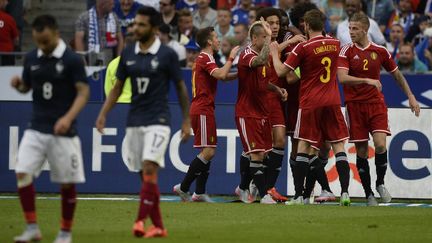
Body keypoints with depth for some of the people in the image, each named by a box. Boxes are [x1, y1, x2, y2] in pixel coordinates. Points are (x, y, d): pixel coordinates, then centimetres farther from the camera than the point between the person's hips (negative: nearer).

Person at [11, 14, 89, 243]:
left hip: (62, 131, -4)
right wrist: (18, 84, -7)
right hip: (36, 128, 4)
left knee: (67, 182, 2)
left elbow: (83, 92, -10)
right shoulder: (31, 58, 6)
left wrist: (68, 117, -25)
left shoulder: (72, 60, -9)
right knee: (22, 174, -10)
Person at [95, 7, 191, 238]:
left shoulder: (167, 54, -6)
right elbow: (118, 87, 13)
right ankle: (158, 226, 12)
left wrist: (186, 121, 2)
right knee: (146, 175, 6)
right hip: (134, 121, 5)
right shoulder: (127, 54, 6)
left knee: (149, 170, -19)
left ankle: (141, 220, -22)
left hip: (158, 121, -5)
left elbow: (181, 87, 2)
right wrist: (103, 113, 2)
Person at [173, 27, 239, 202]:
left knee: (208, 152, 10)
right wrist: (231, 58, -15)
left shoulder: (203, 59, 20)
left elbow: (224, 76, 26)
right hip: (203, 110, -11)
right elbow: (221, 75, -28)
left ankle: (200, 193, 8)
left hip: (202, 110, 11)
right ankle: (183, 187, -12)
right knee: (208, 151, -13)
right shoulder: (206, 58, -11)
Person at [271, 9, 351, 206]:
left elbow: (281, 71, -7)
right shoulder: (335, 44, 5)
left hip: (310, 103, -3)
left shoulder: (303, 48, -10)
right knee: (338, 146, 2)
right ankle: (345, 192, -9)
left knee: (303, 147, 2)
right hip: (332, 101, 3)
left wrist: (274, 53, 9)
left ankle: (298, 196, -1)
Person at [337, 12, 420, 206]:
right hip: (355, 106, -1)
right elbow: (342, 78, -19)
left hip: (376, 104, 1)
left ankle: (380, 183, 6)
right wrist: (367, 81, -28)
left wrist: (411, 97, 17)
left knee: (380, 144, -17)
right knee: (361, 151, 1)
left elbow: (397, 75, 17)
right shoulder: (346, 51, -3)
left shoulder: (380, 51, 4)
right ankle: (368, 194, 12)